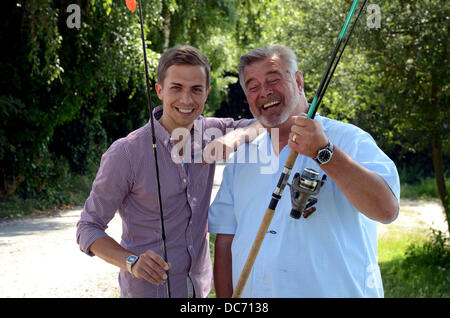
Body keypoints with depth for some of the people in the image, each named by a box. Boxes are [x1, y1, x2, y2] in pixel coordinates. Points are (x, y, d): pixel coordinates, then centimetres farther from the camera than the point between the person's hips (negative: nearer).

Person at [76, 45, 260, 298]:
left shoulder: (210, 132, -4)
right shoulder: (125, 153, -18)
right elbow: (88, 228, -13)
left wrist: (236, 136, -16)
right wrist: (132, 262, -31)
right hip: (148, 290, -5)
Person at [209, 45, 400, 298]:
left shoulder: (348, 139, -8)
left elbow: (387, 209, -23)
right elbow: (226, 239, 8)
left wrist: (324, 152, -30)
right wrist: (226, 300, -1)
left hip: (332, 291, -4)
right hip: (252, 292, 4)